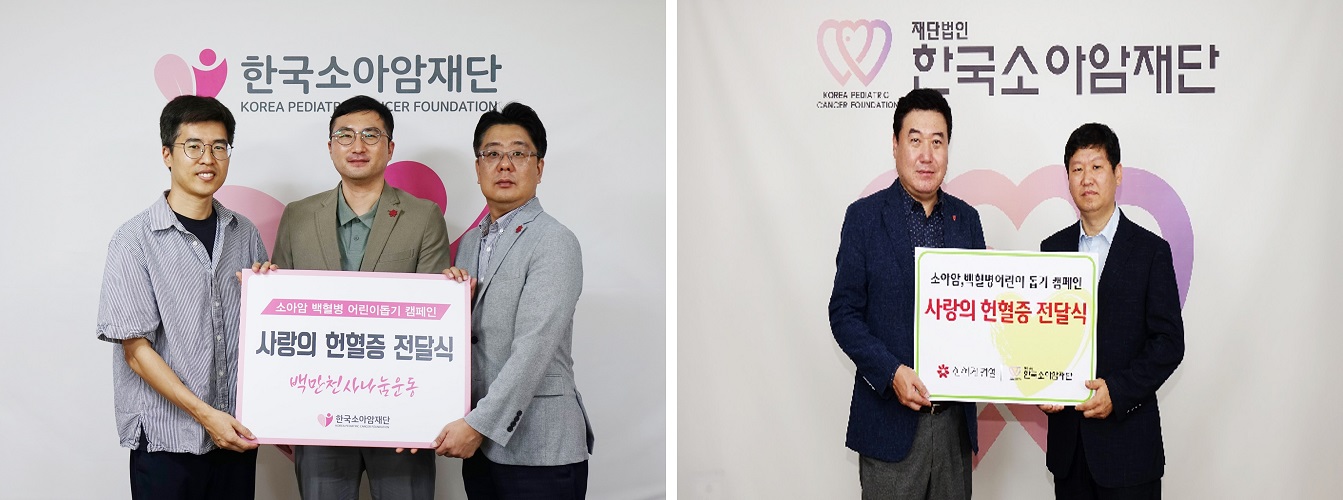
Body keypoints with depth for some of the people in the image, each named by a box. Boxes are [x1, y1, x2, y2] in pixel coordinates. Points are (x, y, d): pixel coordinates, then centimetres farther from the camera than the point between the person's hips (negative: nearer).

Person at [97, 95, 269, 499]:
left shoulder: (245, 234, 7)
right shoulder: (135, 241, -7)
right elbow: (136, 348, -10)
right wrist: (204, 414, -15)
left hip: (237, 435, 4)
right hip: (168, 440, -4)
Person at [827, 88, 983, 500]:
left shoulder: (966, 219, 8)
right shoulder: (865, 217, -4)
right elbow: (844, 312, -5)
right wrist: (892, 373, -17)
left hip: (954, 417, 4)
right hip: (891, 417, -4)